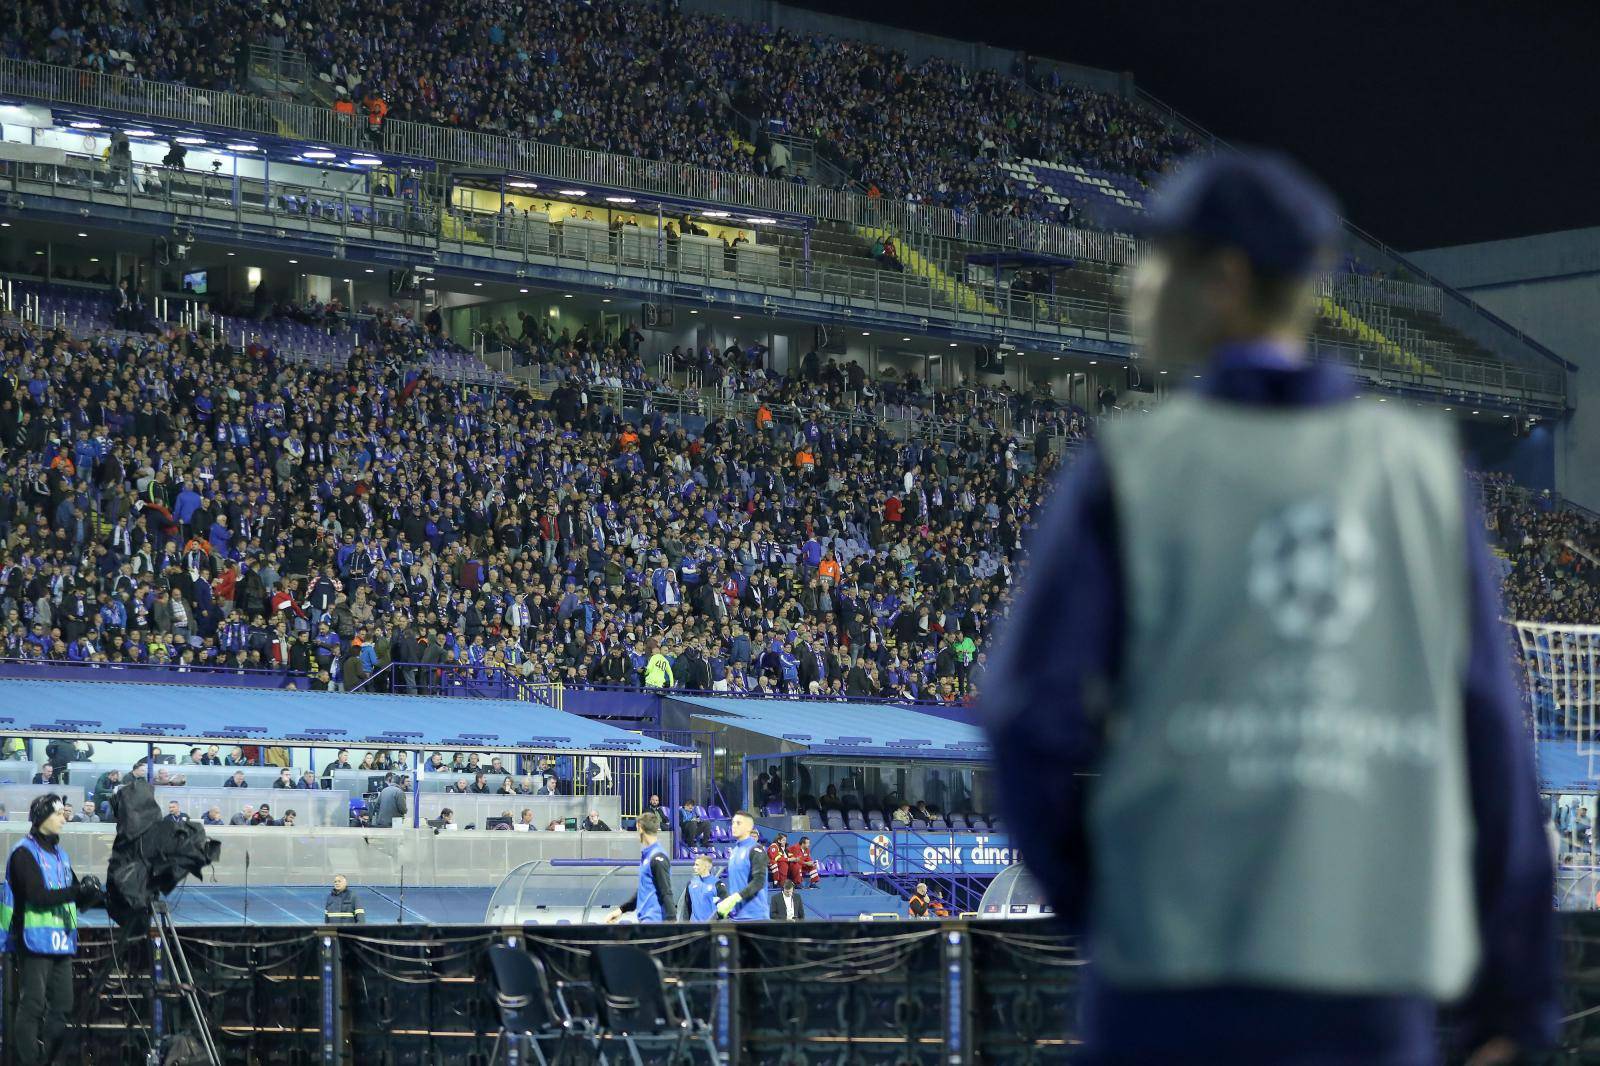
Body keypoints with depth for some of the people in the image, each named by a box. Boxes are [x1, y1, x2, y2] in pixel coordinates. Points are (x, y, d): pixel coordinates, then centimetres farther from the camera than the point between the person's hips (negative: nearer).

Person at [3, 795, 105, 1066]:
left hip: (61, 943, 8)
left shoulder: (60, 854, 19)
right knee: (32, 1006, -10)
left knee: (61, 1006, 7)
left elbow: (76, 898, 22)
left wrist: (100, 897, 5)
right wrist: (78, 891, -23)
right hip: (35, 941, -8)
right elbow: (38, 896, -18)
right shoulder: (25, 852, -7)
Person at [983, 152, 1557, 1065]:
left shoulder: (1131, 473, -2)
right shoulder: (1423, 468, 5)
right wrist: (1518, 985, 10)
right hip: (1376, 983, 2)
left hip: (1182, 979, -2)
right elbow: (1491, 740, 4)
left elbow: (1031, 716, -7)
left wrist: (1084, 894, 11)